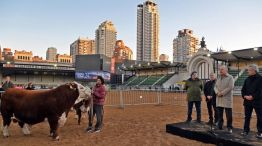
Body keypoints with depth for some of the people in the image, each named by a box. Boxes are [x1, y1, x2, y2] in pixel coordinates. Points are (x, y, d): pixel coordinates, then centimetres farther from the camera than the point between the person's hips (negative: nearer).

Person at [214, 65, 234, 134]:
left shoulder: (230, 77, -4)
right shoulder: (218, 78, 16)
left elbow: (230, 87, -14)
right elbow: (215, 86, 11)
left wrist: (222, 93, -17)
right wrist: (217, 92, -10)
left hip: (227, 99, -6)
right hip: (219, 99, 6)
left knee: (229, 115, 0)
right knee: (219, 114, 11)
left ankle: (229, 128, 12)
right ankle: (219, 127, 21)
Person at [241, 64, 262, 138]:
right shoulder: (247, 79, 10)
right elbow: (243, 89, 11)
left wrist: (252, 96, -18)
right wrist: (245, 96, -6)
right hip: (247, 101, 5)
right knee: (247, 117, 9)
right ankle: (246, 130, 18)